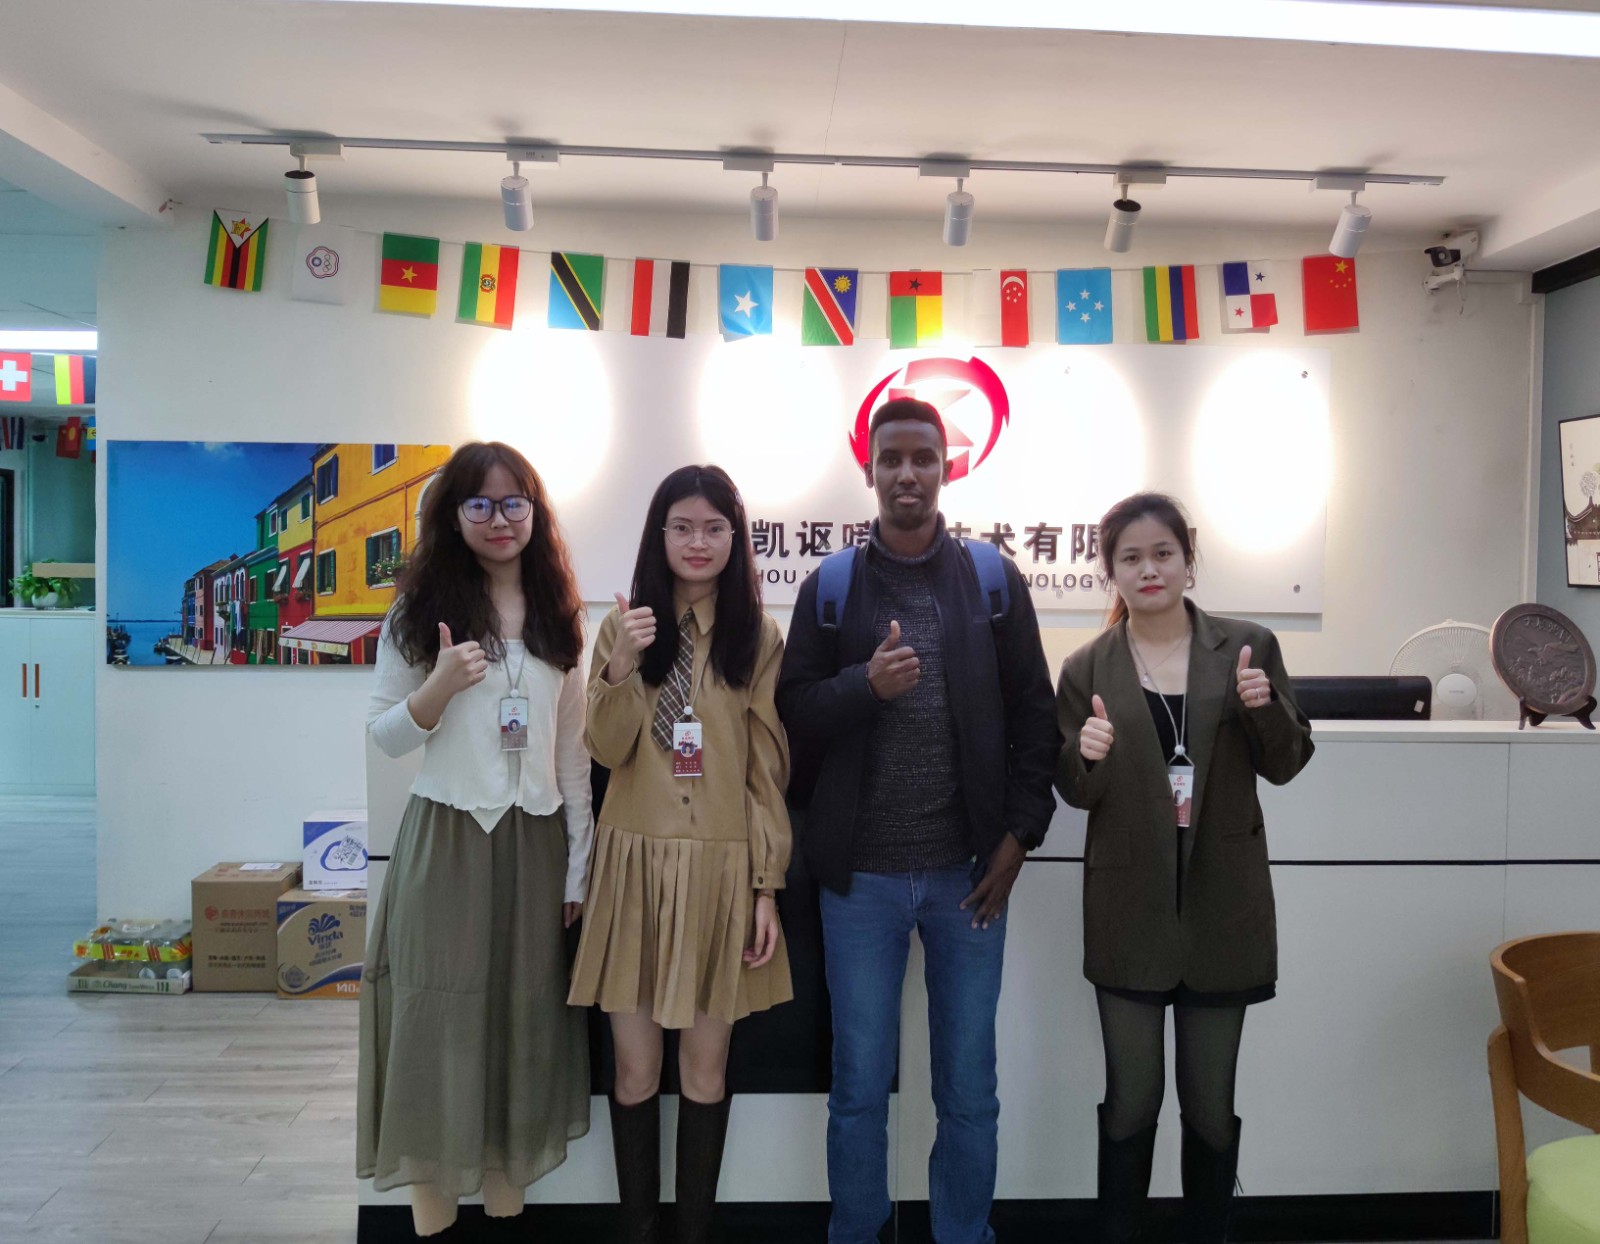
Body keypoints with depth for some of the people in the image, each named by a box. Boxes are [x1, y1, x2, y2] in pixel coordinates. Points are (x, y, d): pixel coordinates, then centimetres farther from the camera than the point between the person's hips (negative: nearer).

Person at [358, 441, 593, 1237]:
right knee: (440, 1020, 2)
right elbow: (384, 736, 0)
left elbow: (573, 751, 8)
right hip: (446, 839, -3)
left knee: (524, 1018, 9)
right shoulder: (422, 611, -1)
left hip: (534, 842, 3)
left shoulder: (558, 617, 8)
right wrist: (441, 685, -19)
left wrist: (579, 865, 5)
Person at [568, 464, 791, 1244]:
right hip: (637, 864, 1)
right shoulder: (626, 625, 4)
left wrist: (767, 885, -3)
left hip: (722, 869, 0)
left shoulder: (758, 639, 2)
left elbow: (768, 772, 1)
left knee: (705, 1069, 9)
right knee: (635, 1069, 7)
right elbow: (607, 751, -3)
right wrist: (622, 669, -20)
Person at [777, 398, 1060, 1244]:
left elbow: (1034, 714, 4)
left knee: (969, 1093, 13)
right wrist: (863, 683, -18)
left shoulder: (994, 579, 3)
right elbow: (791, 714, 0)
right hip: (860, 875, 0)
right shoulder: (830, 586, 2)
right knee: (859, 1091, 11)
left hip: (968, 871, 1)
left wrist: (1019, 835, -3)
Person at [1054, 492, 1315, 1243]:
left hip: (1221, 906, 1)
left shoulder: (1248, 647, 0)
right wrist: (1084, 755, -22)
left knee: (1211, 1101, 13)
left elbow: (1286, 765, 3)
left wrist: (1265, 705, -17)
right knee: (1131, 1099, 9)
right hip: (1130, 909, 0)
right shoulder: (1087, 668, -1)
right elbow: (1079, 795, 0)